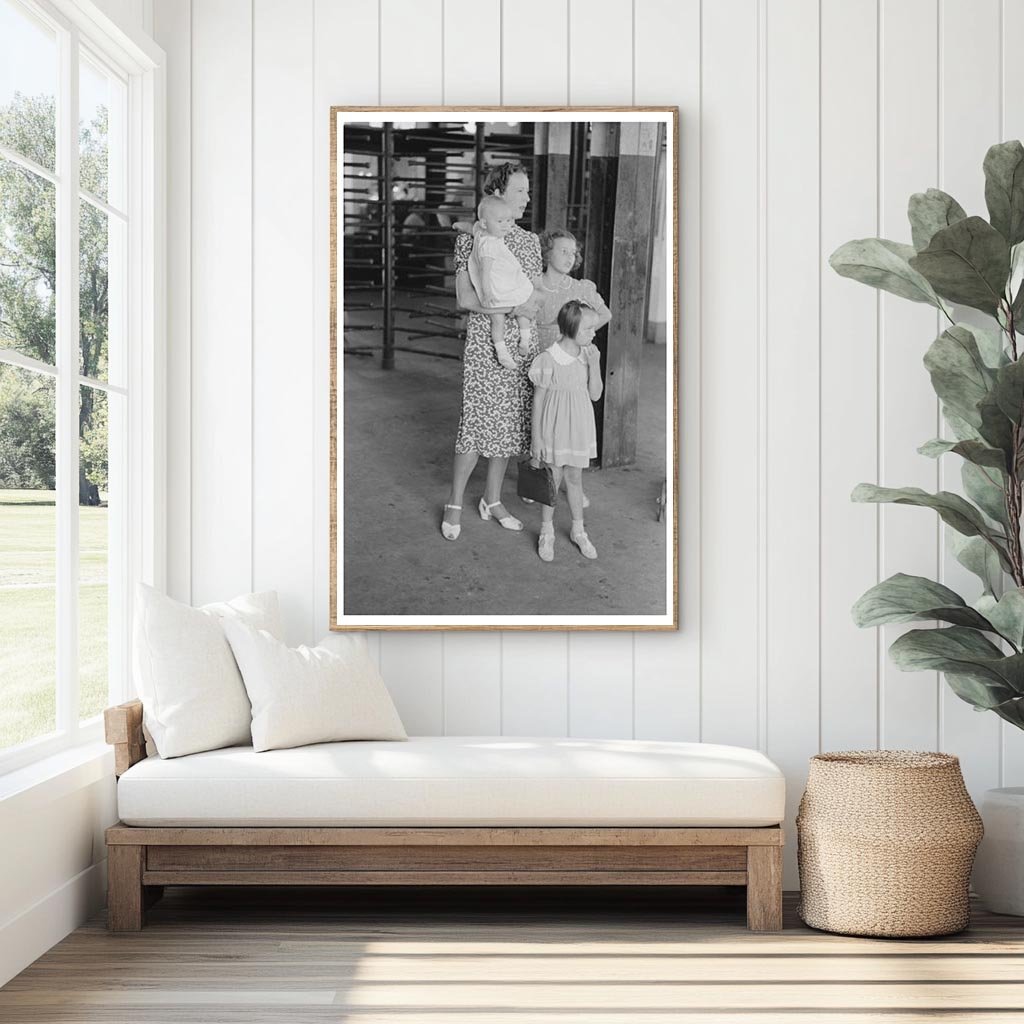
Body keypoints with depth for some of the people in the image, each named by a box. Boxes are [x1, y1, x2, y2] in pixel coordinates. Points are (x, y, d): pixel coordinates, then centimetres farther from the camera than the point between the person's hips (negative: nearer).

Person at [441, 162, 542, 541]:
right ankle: (454, 505, 5)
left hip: (524, 342, 6)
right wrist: (511, 306, -20)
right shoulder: (472, 238, -5)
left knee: (511, 422, 8)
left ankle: (492, 500, 21)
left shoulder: (530, 240, 12)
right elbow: (465, 298, -12)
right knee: (478, 422, -9)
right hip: (485, 342, -6)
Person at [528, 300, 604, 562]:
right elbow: (538, 400, -11)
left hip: (578, 429, 5)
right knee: (553, 480, 6)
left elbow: (595, 395, 0)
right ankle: (547, 533, 23)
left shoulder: (588, 355, -1)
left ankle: (578, 530, 30)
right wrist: (536, 438, -8)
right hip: (554, 430, -5)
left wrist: (594, 364, -14)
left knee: (574, 479, 16)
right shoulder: (548, 359, -18)